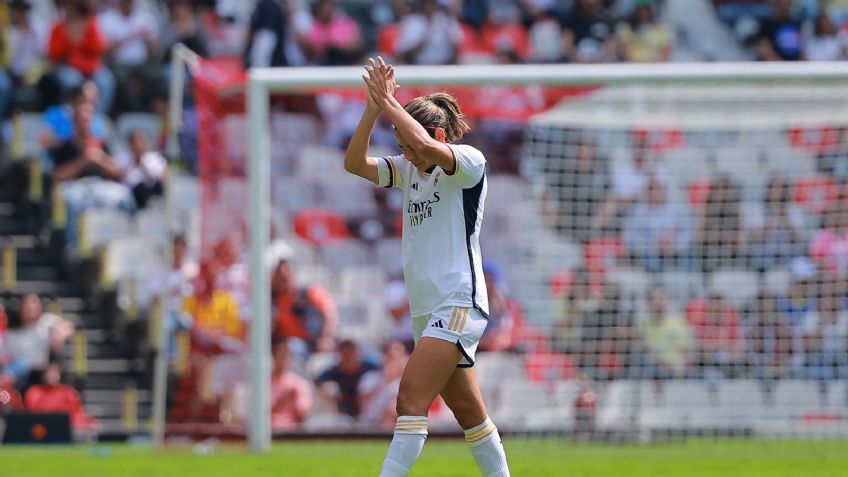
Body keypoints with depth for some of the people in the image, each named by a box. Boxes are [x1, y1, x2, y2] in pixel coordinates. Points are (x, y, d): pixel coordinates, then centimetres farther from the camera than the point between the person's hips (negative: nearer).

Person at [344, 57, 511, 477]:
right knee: (470, 414, 13)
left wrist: (387, 101, -19)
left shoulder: (470, 162, -8)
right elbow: (355, 164, 1)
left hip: (459, 303, -9)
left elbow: (425, 143, -28)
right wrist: (373, 109, -10)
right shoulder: (408, 170, 13)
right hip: (427, 310, 9)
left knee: (411, 400, -20)